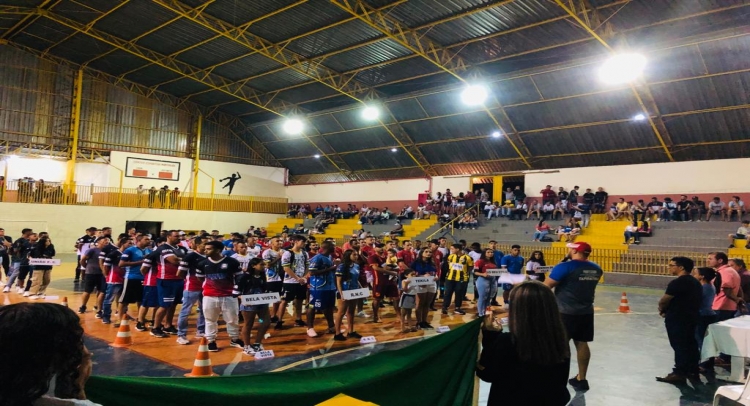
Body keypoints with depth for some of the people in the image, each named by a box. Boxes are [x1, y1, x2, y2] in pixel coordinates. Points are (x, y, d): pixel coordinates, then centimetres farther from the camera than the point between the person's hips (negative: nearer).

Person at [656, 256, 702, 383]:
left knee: (679, 346, -4)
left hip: (677, 319, -9)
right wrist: (667, 309, 10)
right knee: (690, 344, 15)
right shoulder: (695, 282, 12)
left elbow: (663, 301, -15)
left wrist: (662, 310, 6)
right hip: (692, 317, 9)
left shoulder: (677, 282, -19)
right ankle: (693, 371, 23)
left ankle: (679, 373, 0)